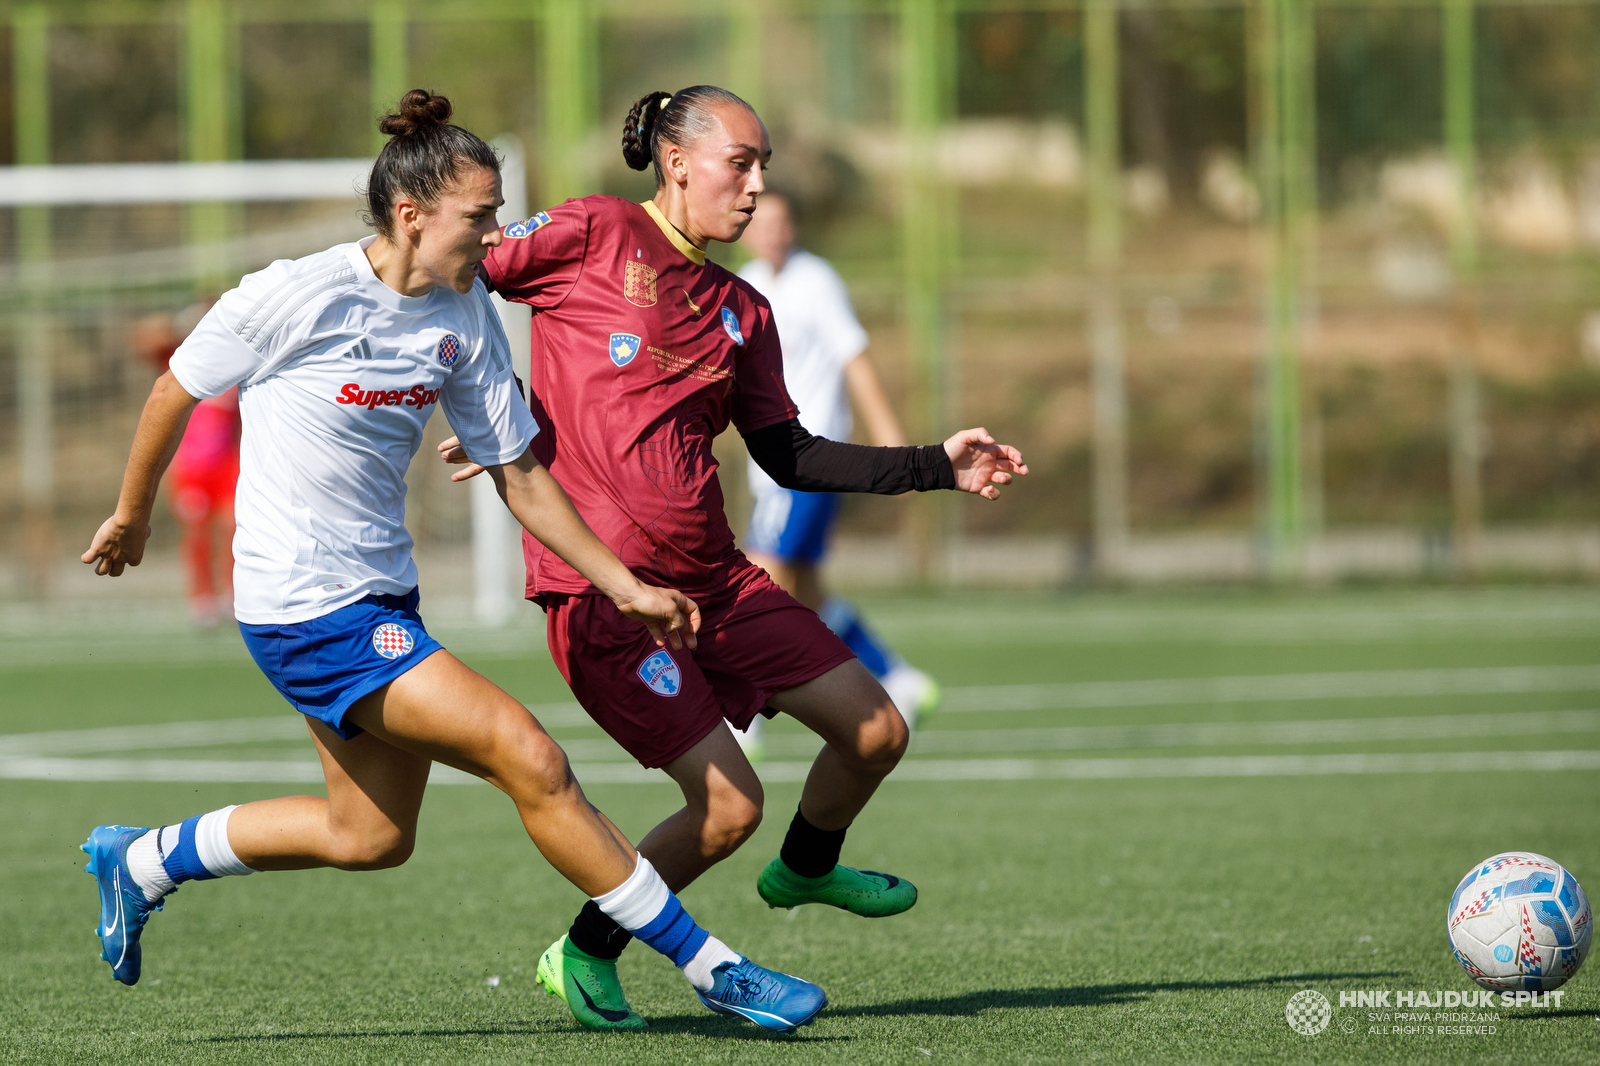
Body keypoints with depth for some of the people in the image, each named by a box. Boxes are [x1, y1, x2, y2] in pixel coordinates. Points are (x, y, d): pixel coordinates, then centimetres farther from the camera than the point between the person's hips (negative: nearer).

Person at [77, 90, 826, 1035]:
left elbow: (520, 476, 8)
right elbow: (176, 393, -3)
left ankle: (143, 861, 36)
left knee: (373, 836, 18)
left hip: (382, 597, 8)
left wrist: (627, 586, 3)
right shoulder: (296, 298, -18)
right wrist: (134, 516, 10)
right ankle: (711, 968, -9)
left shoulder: (465, 316, 1)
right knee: (529, 758, -16)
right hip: (307, 610, -8)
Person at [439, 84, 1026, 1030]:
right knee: (729, 802, -14)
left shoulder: (741, 312, 14)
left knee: (875, 732, 7)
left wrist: (938, 467, 13)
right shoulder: (593, 235, -4)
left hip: (713, 575, 7)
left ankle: (807, 869, 39)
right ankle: (585, 953, 7)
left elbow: (788, 455, 17)